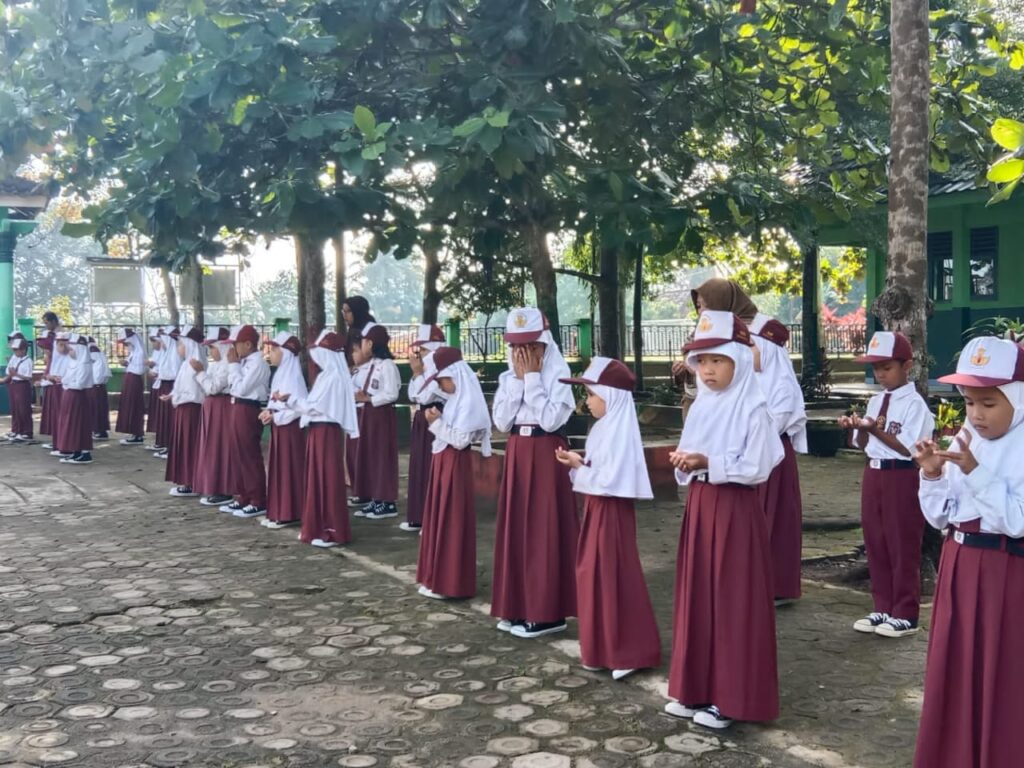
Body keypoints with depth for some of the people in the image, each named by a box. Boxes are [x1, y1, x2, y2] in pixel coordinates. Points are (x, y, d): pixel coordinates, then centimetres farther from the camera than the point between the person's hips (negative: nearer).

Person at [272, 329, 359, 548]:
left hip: (327, 432, -10)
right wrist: (291, 400, 8)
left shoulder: (334, 377, -17)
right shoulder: (327, 376, 13)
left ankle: (333, 532, 0)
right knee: (317, 479, 13)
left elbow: (315, 406, -17)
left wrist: (289, 399, -11)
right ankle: (318, 528, 20)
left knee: (328, 480, -5)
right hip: (319, 431, 10)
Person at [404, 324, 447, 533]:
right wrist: (416, 372, 3)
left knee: (432, 471, -6)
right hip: (421, 421, 10)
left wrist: (417, 372, -13)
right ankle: (419, 517, 22)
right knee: (419, 469, 13)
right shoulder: (426, 368, 13)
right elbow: (413, 396, 13)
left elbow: (425, 396, -20)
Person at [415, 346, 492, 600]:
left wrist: (436, 422, -19)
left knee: (452, 521, -4)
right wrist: (435, 420, 2)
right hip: (443, 461, 10)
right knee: (439, 517, 13)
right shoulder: (454, 400, 12)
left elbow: (461, 440, -22)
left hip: (455, 464, -10)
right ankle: (438, 576, 22)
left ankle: (448, 583, 2)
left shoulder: (468, 402, -17)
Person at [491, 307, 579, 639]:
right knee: (516, 528, 9)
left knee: (545, 530, -4)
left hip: (546, 456, -7)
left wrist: (532, 378, -15)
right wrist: (519, 379, -6)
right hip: (517, 455, 7)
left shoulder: (557, 374, -10)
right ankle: (519, 607, 19)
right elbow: (501, 422, -1)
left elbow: (550, 420, -21)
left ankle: (548, 612, 3)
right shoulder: (509, 376, 8)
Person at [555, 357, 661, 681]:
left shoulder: (619, 432, -19)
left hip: (612, 512, -10)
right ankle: (604, 649, 22)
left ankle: (629, 652, 3)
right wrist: (578, 463, -1)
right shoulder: (605, 428, 11)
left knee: (616, 579, -5)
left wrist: (579, 466, -14)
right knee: (596, 577, 13)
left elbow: (609, 480, -23)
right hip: (598, 510, 10)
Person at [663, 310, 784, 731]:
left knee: (733, 600, 0)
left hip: (736, 509, -7)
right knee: (696, 596, 11)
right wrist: (683, 461, -8)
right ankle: (696, 688, 22)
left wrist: (709, 463, -22)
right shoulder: (700, 408, 9)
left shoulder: (753, 410, -12)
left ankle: (730, 698, 11)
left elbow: (757, 468, -17)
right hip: (700, 505, 7)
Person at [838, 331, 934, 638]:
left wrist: (876, 430, -25)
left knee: (902, 546, 1)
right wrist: (856, 428, -8)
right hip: (873, 473, 8)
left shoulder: (915, 404, -11)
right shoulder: (875, 401, 11)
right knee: (875, 543, 12)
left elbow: (908, 448, -18)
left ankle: (905, 614, 12)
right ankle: (883, 608, 23)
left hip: (902, 477, -8)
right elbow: (862, 444, 12)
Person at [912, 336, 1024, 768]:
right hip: (958, 566, 7)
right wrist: (932, 476, -7)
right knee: (952, 671, 14)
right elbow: (939, 517, 9)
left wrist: (974, 471, -27)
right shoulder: (962, 443, 6)